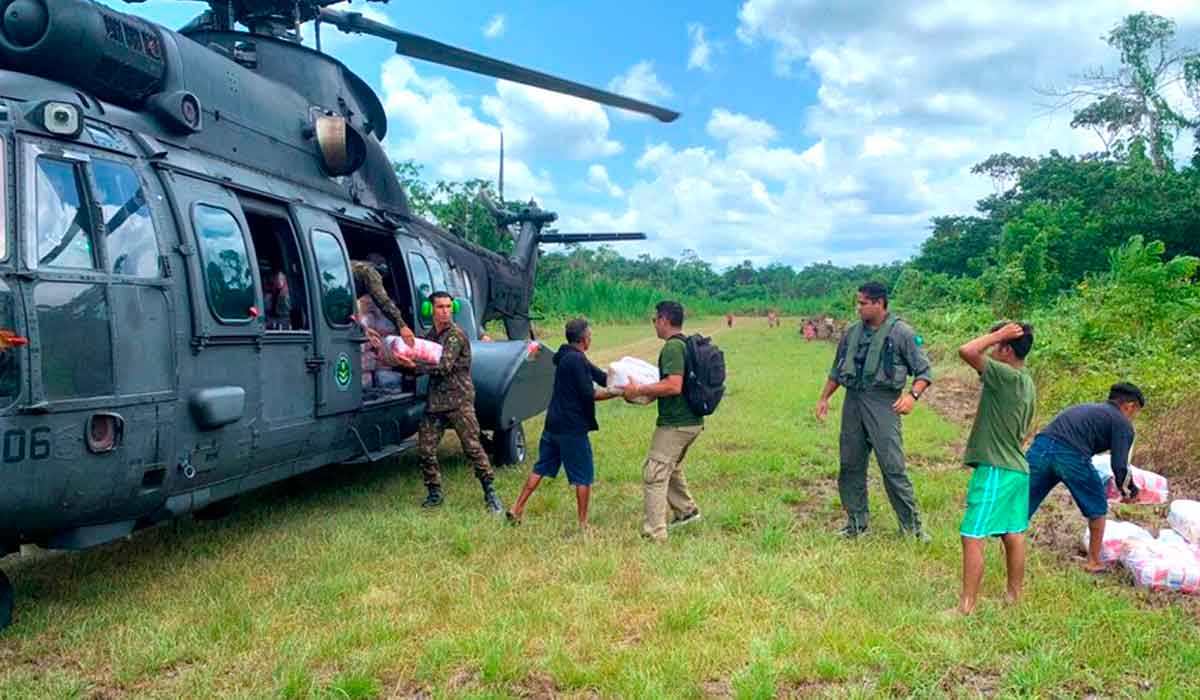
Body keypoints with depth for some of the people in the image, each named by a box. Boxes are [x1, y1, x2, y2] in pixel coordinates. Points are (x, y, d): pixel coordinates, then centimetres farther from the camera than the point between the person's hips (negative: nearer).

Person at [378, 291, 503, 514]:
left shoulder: (456, 335, -8)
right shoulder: (429, 335, 15)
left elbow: (445, 366, -19)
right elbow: (418, 364, 17)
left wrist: (414, 366, -25)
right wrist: (383, 350, 11)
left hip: (459, 400, -7)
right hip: (435, 401, 7)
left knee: (473, 447, -7)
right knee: (425, 449, 4)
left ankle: (490, 494, 1)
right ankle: (434, 494, 19)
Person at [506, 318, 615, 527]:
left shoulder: (565, 357, 12)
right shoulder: (577, 360, -18)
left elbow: (600, 375, 10)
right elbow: (589, 395, -19)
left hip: (554, 423, 9)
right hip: (573, 427, -9)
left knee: (541, 468, 16)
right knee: (583, 476, 3)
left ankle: (517, 509, 18)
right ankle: (583, 524, 10)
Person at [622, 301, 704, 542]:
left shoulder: (672, 347, -19)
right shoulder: (687, 344, 12)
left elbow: (674, 386, -28)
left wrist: (639, 390, -19)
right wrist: (651, 392, 21)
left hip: (675, 424, -10)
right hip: (691, 420, 10)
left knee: (654, 474, -5)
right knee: (671, 468, 27)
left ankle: (655, 534, -4)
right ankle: (687, 510, 37)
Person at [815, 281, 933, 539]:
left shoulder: (901, 333, -5)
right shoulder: (852, 332, 11)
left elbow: (924, 371, -5)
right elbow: (837, 370, 22)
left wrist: (912, 395, -21)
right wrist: (824, 398, 18)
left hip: (883, 404, -5)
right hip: (852, 401, 6)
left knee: (893, 467, -7)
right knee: (850, 465, 9)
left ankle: (911, 525, 6)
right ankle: (856, 522, 22)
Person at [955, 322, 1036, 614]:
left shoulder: (1007, 376, -17)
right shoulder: (1027, 383, 11)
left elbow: (966, 351, -26)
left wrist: (997, 335, -13)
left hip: (995, 470, -10)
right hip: (1017, 469, 10)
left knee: (972, 537, -7)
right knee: (1013, 535, 17)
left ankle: (966, 605, -4)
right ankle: (1013, 595, 27)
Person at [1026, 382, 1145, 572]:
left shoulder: (1085, 408, 35)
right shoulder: (1123, 423, 16)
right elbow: (1120, 467, 8)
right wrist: (1127, 491, 27)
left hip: (1041, 445, 5)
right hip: (1071, 455, -5)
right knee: (1097, 507, 20)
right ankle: (1094, 562, 29)